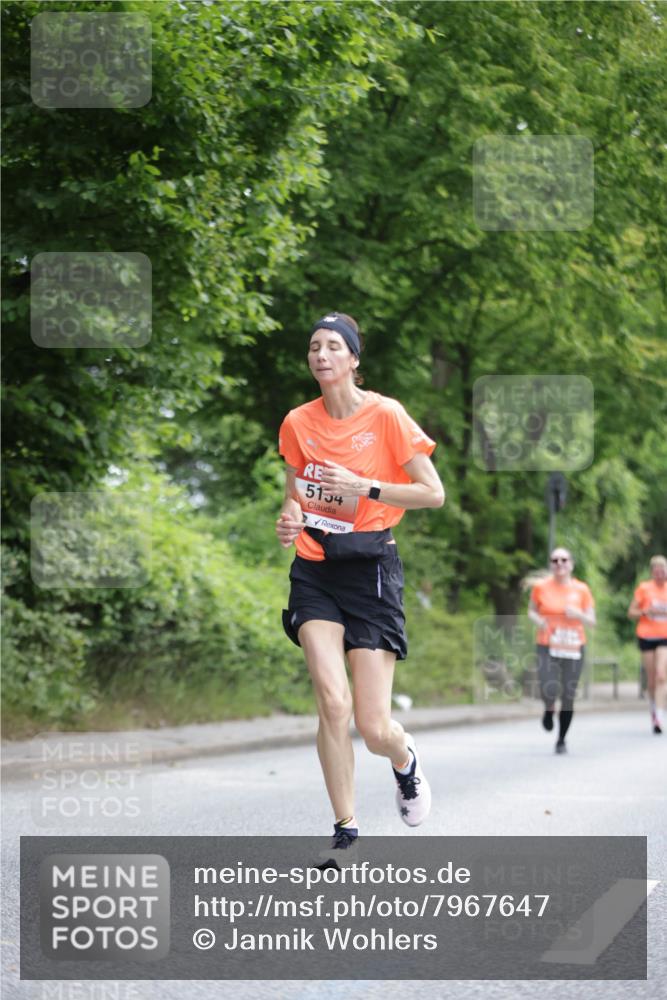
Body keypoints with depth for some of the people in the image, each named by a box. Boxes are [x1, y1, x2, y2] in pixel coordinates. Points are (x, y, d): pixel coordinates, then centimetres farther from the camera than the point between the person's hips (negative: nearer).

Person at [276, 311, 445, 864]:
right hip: (315, 569, 3)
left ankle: (405, 761, 32)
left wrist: (362, 487, -16)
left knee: (373, 727, -6)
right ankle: (346, 832, -3)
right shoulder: (297, 422, 5)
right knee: (332, 700, -16)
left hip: (371, 566, -3)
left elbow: (433, 493, -7)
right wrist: (290, 517, -1)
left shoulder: (385, 415, -7)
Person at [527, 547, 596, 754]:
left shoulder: (581, 589, 0)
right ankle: (549, 709, 19)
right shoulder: (541, 587, -1)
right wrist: (537, 620, -10)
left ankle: (561, 740, 20)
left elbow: (592, 621, 3)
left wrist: (578, 614, -17)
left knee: (568, 696, 2)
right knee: (549, 690, -19)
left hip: (574, 649, 1)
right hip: (547, 647, -1)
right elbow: (531, 610, 12)